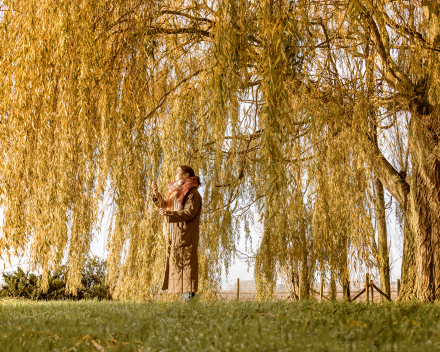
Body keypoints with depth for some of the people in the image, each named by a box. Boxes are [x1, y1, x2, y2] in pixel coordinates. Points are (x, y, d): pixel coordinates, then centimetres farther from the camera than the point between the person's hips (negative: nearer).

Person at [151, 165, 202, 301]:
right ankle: (184, 295, 11)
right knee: (176, 263, 7)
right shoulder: (177, 192, 19)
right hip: (176, 234, 9)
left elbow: (189, 213, -19)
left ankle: (189, 293, -7)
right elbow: (164, 206, 19)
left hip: (186, 234, -9)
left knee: (186, 263, -10)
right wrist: (156, 193, 3)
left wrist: (169, 214, -27)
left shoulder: (193, 193, -8)